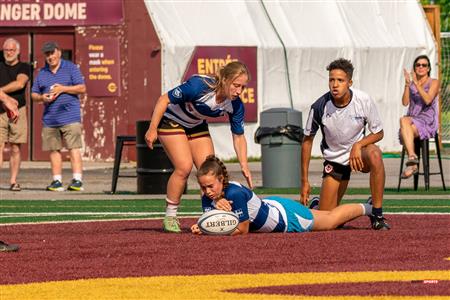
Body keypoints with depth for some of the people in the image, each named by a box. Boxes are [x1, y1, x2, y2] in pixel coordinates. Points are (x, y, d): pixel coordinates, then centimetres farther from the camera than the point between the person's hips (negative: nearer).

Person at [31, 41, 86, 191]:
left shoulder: (71, 68, 4)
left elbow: (82, 88, -1)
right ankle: (57, 181, 10)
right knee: (54, 150, 5)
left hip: (70, 116, -5)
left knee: (74, 148, -11)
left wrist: (63, 89, -11)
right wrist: (42, 97, -6)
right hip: (50, 118, 5)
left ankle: (77, 180, -13)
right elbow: (34, 94, 17)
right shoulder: (42, 73, 15)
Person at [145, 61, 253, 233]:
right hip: (171, 121, -6)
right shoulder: (199, 86, -37)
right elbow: (164, 99, -28)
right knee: (184, 167, -20)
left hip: (197, 126, 6)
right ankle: (170, 218, -6)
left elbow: (238, 136, -6)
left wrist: (244, 166, -17)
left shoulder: (235, 105, -19)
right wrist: (152, 129, -26)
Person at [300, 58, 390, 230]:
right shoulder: (319, 107, -18)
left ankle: (377, 215, -27)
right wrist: (304, 181, -5)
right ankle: (315, 206, 36)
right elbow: (307, 141, -5)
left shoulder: (363, 101, -18)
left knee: (375, 154, -38)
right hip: (334, 160, 0)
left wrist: (358, 145, -26)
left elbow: (378, 133, -5)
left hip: (358, 153, 0)